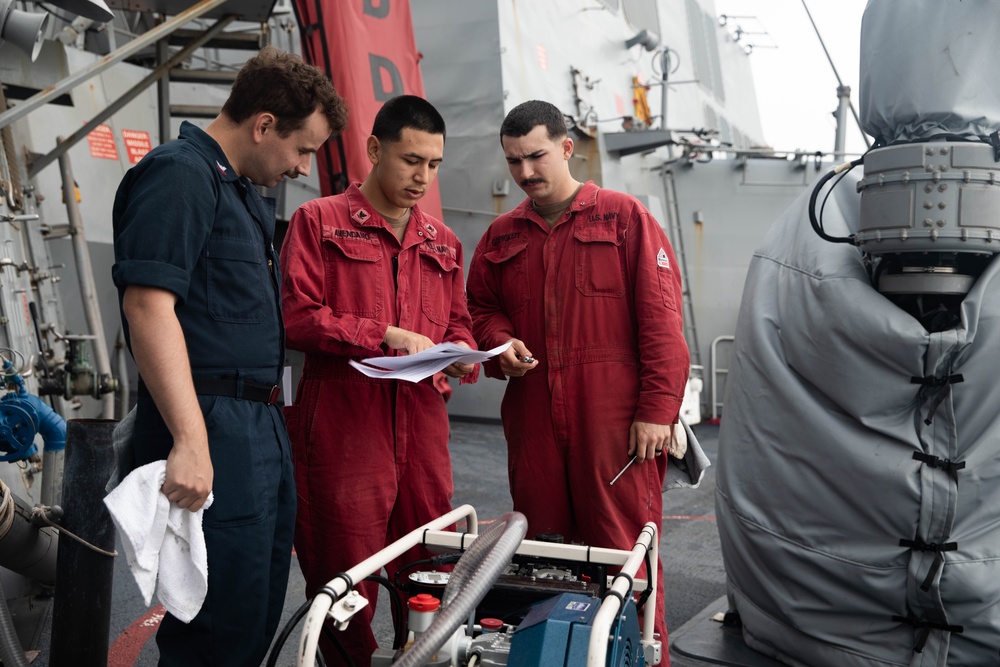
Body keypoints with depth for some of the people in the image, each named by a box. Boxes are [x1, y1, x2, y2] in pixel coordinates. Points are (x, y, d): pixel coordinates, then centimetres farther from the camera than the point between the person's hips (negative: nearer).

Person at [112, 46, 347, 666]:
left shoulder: (250, 195, 20)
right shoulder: (179, 174, -11)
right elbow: (148, 304, -21)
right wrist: (190, 442, -27)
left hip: (264, 425, 10)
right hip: (211, 428, -10)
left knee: (261, 614, 18)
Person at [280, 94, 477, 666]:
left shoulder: (443, 243, 20)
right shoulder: (319, 222, 3)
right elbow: (298, 316, -7)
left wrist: (461, 356, 0)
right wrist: (387, 334, -13)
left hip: (423, 429, 5)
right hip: (344, 430, -5)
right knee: (346, 581, 2)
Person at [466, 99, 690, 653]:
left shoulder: (624, 218, 2)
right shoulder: (501, 238, 15)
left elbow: (661, 320, -3)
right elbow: (480, 309, 24)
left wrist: (657, 409, -9)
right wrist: (501, 342, 1)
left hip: (615, 420, -4)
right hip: (532, 418, 4)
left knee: (623, 550, -1)